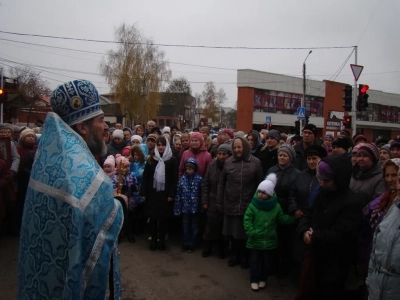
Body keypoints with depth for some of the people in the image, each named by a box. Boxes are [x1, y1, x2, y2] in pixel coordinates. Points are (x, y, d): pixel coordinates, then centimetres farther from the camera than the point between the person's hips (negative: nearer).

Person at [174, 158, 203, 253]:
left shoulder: (199, 179, -10)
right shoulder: (182, 179, -3)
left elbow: (202, 194, -9)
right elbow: (178, 194, -1)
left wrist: (202, 206, -11)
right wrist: (177, 208, -3)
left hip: (195, 207, -2)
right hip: (185, 207, 2)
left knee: (194, 227, 12)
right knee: (185, 227, 14)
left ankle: (192, 244, 24)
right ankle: (186, 243, 27)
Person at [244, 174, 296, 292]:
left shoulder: (275, 206, -3)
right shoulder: (253, 205, -11)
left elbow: (282, 218, 2)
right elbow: (247, 220, -12)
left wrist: (293, 218, -14)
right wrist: (251, 232, -23)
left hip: (269, 240, 2)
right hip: (255, 240, -2)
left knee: (266, 262, 17)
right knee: (254, 261, 7)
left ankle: (262, 279, 36)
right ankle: (254, 280, 24)